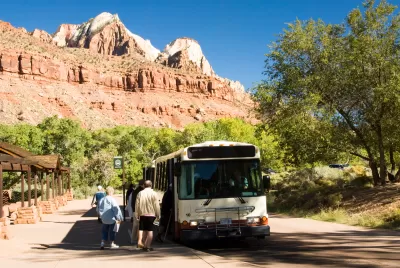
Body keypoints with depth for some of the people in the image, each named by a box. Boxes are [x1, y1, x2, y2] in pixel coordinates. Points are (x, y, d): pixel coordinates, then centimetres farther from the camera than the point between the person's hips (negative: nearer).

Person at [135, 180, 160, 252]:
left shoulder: (140, 193, 2)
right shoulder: (153, 193, -6)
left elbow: (137, 205, 4)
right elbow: (156, 205, -5)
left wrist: (137, 215, 11)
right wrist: (158, 215, 4)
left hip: (142, 214, 3)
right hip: (151, 214, -3)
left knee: (144, 230, 12)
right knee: (150, 231, 1)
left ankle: (145, 245, 17)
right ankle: (148, 246, -3)